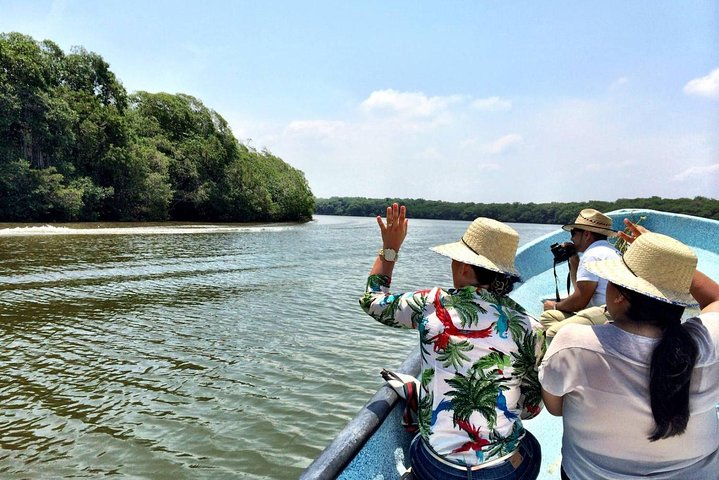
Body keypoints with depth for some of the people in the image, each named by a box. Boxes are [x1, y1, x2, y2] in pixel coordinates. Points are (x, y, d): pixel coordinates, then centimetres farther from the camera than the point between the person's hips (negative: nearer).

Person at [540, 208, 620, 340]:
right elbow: (581, 291, 23)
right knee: (547, 316, 8)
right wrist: (573, 261, 22)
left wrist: (555, 306, 7)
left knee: (554, 333, -27)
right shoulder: (608, 250, 24)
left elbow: (579, 301, -12)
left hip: (609, 314, -11)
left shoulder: (593, 254, -9)